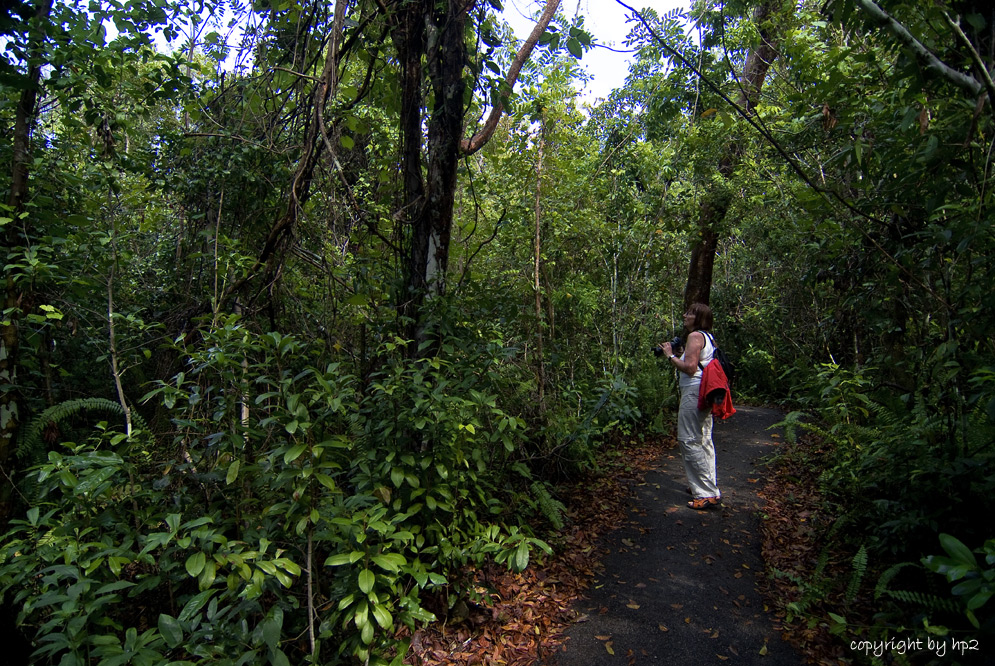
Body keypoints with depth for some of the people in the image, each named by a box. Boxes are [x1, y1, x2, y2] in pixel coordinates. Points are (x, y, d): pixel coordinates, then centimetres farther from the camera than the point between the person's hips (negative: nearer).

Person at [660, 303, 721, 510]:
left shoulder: (695, 336, -12)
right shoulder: (708, 338, 18)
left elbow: (690, 367, -19)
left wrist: (670, 356, -8)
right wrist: (680, 352, 17)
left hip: (694, 392, -10)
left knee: (690, 441, -7)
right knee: (704, 441, 16)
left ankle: (707, 494, -4)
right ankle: (710, 489, 25)